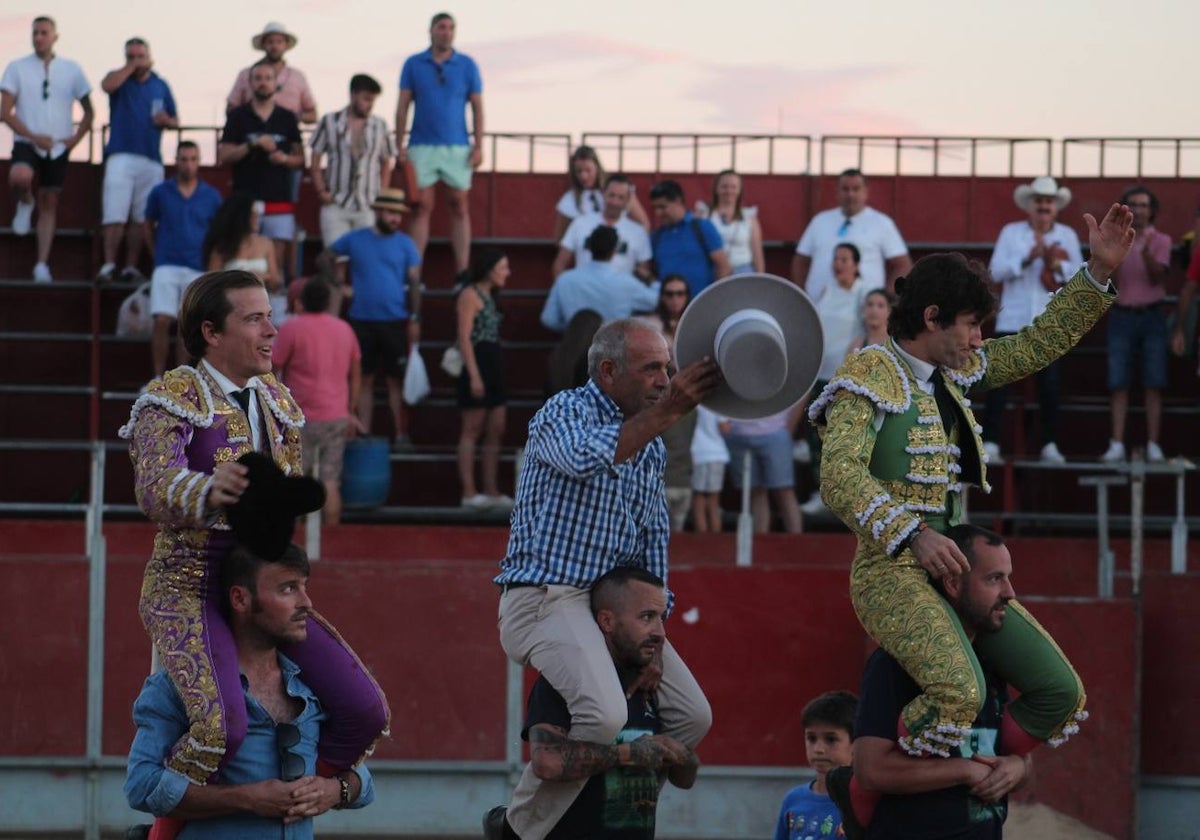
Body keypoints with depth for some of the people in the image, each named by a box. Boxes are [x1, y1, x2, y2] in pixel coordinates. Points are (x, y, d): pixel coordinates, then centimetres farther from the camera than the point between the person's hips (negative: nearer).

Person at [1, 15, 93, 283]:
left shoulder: (71, 70, 6)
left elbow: (88, 112, 13)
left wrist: (76, 138, -3)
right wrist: (33, 137, -14)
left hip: (58, 148, 2)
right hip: (26, 143, -2)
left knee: (49, 204, 3)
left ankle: (42, 265, 7)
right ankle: (25, 204, 1)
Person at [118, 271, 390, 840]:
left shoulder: (276, 402, 11)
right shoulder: (170, 400, -11)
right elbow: (155, 489, -29)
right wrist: (210, 491, -50)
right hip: (189, 590, -7)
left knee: (364, 713, -6)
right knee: (221, 728, -31)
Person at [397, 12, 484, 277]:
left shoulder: (467, 66, 6)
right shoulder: (414, 64, 6)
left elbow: (477, 108, 6)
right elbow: (403, 106, 6)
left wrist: (478, 146, -2)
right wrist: (400, 145, -1)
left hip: (457, 147, 0)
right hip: (422, 146, 0)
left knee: (460, 208, 0)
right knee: (422, 207, -2)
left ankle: (463, 273, 1)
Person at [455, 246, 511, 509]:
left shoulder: (489, 296, 19)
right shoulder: (470, 295, -9)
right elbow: (464, 337, -16)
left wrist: (496, 374, 15)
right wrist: (474, 375, -21)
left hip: (494, 369, 9)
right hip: (477, 367, -9)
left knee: (496, 432, 8)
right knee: (472, 431, -6)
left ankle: (491, 491, 11)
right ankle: (469, 492, -5)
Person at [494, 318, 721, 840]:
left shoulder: (651, 446, 16)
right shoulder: (565, 411, -7)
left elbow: (653, 543, 17)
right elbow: (584, 461, -32)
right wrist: (666, 412, -34)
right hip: (547, 598, -9)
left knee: (692, 717, 2)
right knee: (605, 715, -30)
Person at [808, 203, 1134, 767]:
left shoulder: (952, 375, 17)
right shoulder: (867, 378, -8)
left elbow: (1039, 345, 26)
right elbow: (840, 477, -20)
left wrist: (1099, 272, 17)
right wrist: (914, 536, -30)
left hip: (955, 569, 9)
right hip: (892, 572, -9)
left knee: (1062, 694, 0)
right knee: (958, 694, -33)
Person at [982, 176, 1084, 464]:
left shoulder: (1067, 235, 9)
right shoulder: (1011, 232, 6)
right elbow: (996, 271, -4)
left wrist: (1058, 265, -18)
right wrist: (1027, 259, -17)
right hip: (1013, 320, -1)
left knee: (1050, 384, 2)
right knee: (1000, 382, -6)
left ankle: (1050, 445, 9)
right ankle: (990, 442, -3)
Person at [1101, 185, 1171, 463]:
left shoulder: (1160, 241, 5)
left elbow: (1157, 277, -8)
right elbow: (1109, 282, 1)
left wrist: (1145, 252, -25)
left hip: (1151, 316, -1)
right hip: (1122, 316, 1)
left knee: (1154, 385, -3)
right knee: (1118, 385, -5)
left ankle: (1153, 446, -2)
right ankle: (1117, 445, -6)